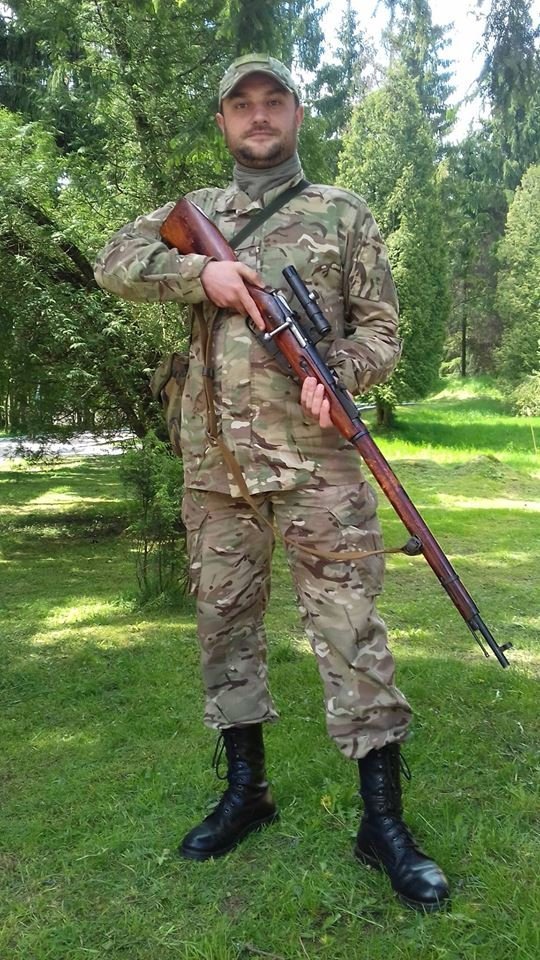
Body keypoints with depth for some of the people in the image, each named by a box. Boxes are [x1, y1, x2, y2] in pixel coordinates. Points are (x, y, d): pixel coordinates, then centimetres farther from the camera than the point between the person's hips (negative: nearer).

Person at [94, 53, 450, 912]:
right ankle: (246, 790, 26)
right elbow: (115, 262, 6)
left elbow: (382, 329, 6)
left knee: (349, 623, -5)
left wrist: (339, 373, -15)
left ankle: (383, 819, 5)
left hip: (313, 453, -3)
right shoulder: (194, 214, 18)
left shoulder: (342, 214, 9)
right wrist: (201, 269, -10)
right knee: (223, 617, 10)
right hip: (214, 455, 4)